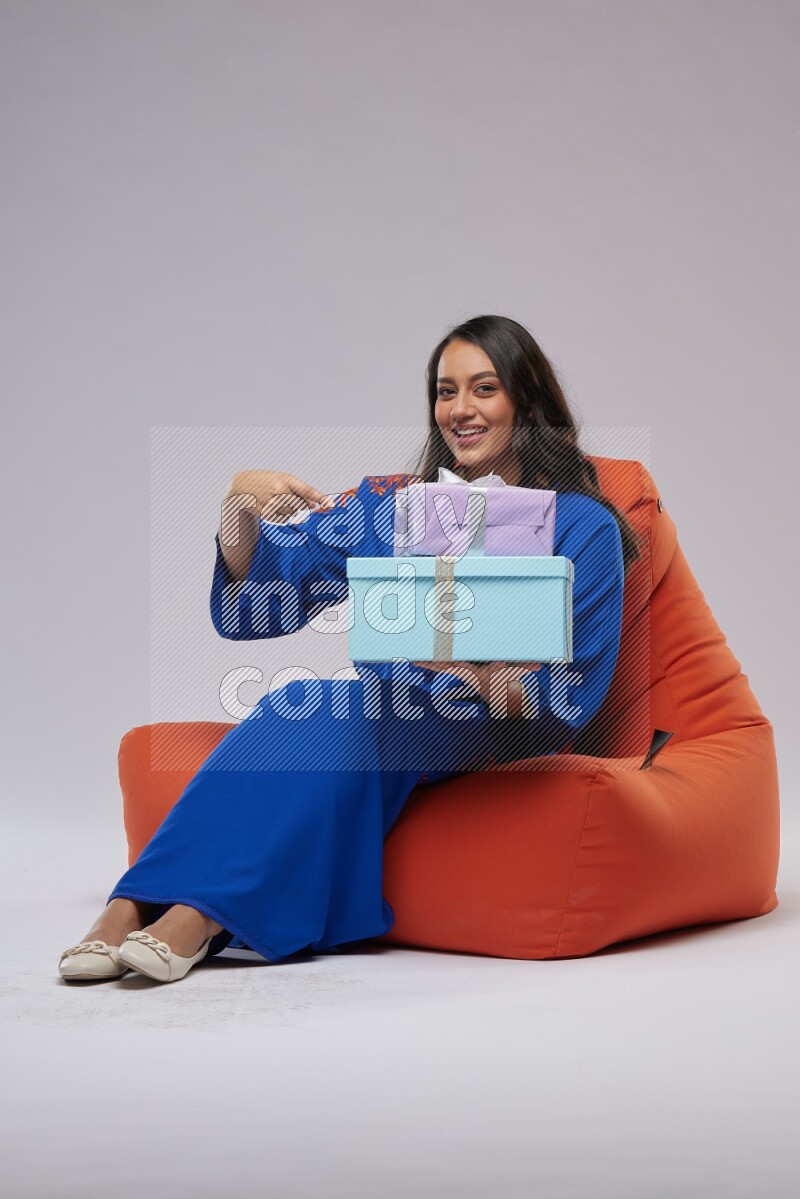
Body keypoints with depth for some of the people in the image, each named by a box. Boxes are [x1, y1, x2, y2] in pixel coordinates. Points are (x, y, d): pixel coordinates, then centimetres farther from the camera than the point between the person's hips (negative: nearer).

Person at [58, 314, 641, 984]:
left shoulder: (583, 526, 0)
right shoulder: (388, 505, 12)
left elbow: (572, 696, -7)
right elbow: (247, 607, 6)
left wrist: (469, 667, -26)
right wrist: (242, 502, -14)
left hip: (508, 740, -3)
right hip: (385, 725, 4)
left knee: (329, 711, -32)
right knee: (305, 711, -31)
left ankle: (201, 910, -34)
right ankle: (139, 907, -38)